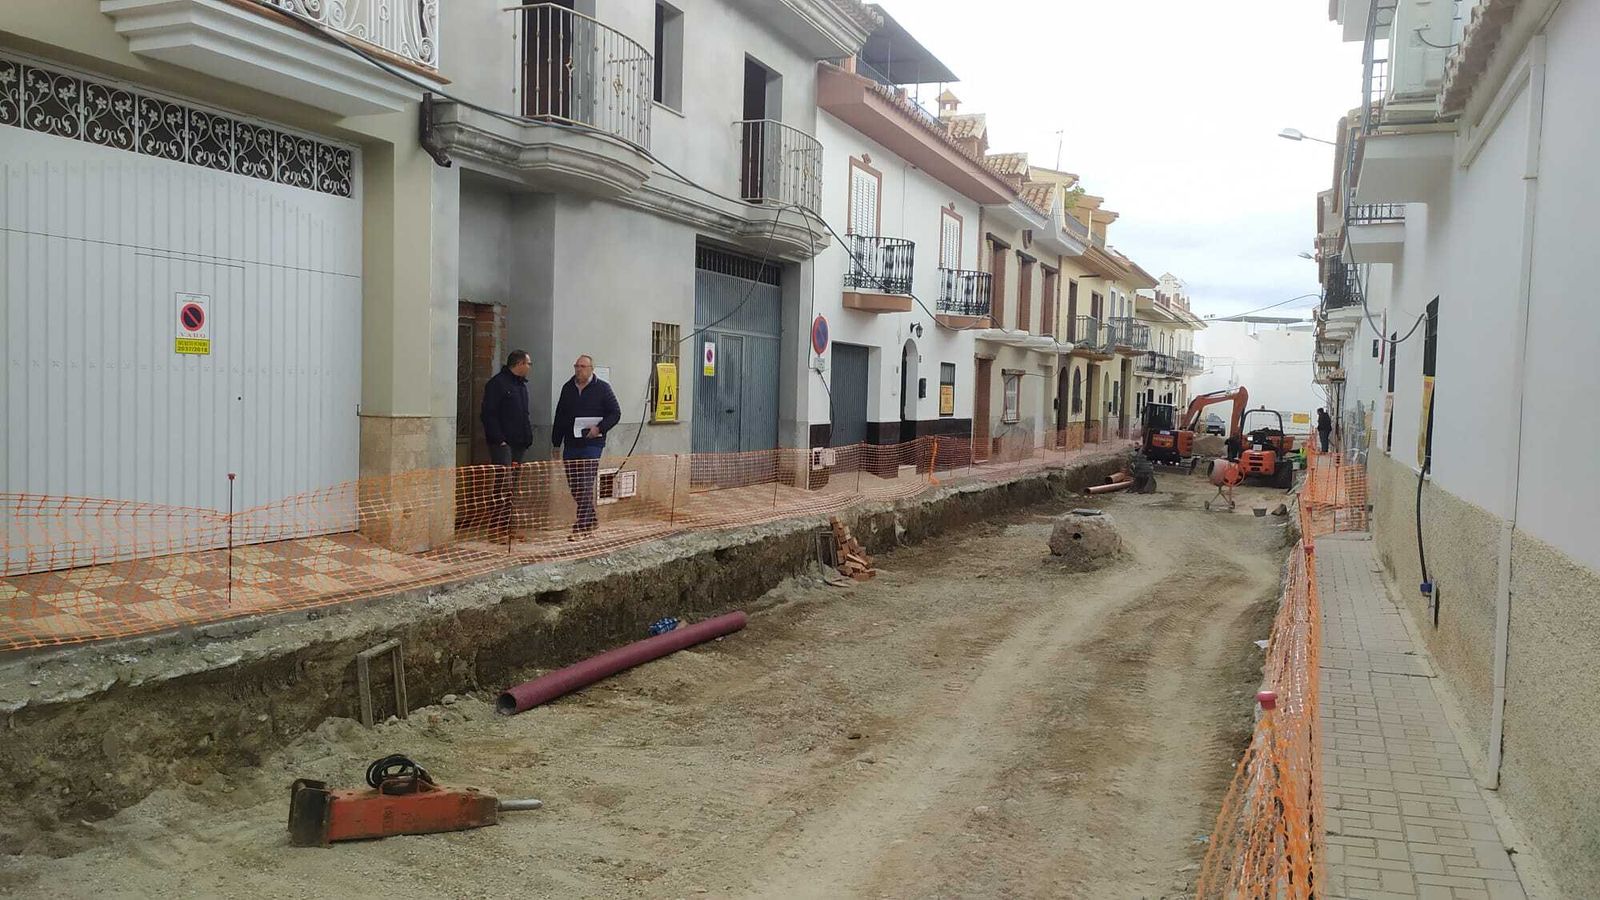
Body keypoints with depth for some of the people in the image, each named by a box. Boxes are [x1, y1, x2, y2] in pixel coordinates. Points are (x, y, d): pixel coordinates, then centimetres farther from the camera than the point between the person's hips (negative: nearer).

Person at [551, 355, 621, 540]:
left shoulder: (602, 388, -2)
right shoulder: (567, 388, 12)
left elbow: (615, 413, -2)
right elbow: (559, 417, 17)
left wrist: (599, 428, -16)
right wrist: (556, 443, 14)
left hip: (592, 444, -5)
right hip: (571, 445, 6)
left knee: (585, 485, -9)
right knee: (574, 486, 8)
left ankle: (581, 526, -8)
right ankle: (591, 519, 24)